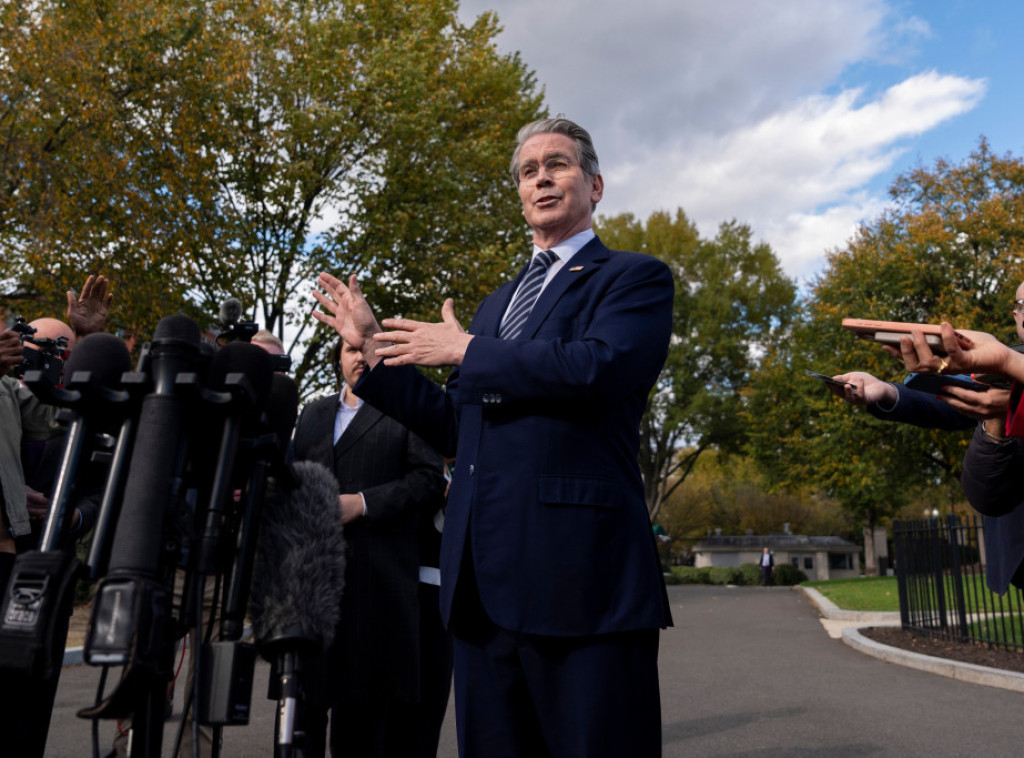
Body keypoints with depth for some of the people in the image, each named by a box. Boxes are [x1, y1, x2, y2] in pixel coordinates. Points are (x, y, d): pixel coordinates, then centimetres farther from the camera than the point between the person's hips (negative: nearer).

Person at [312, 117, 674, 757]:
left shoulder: (637, 277, 4)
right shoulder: (496, 304, 24)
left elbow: (599, 366, -17)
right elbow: (453, 427, 21)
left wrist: (466, 350, -7)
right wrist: (374, 345, 14)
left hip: (580, 576, -6)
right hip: (483, 582, 7)